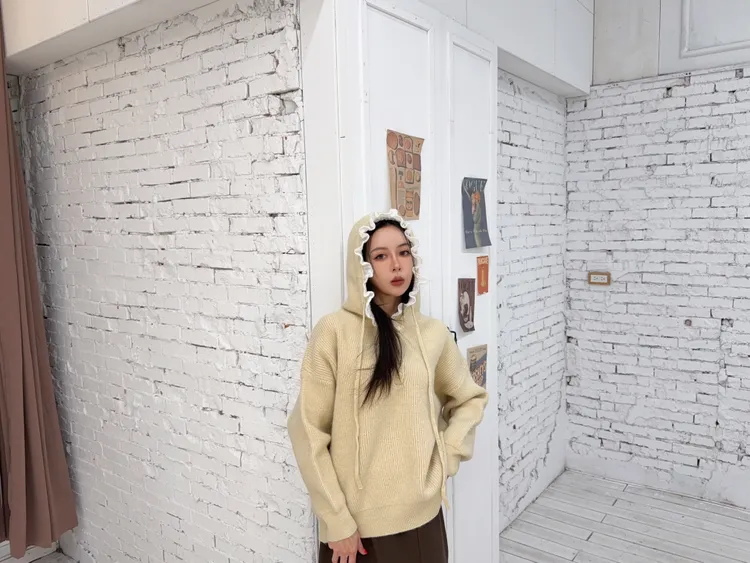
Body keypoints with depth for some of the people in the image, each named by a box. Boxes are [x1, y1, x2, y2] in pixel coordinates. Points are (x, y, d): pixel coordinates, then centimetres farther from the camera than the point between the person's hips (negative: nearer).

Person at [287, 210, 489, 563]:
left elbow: (470, 399, 14)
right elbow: (308, 431, -10)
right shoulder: (334, 331, -13)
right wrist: (337, 521, -10)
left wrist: (446, 457, 2)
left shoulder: (432, 333, -2)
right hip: (356, 522, -3)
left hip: (421, 515, 3)